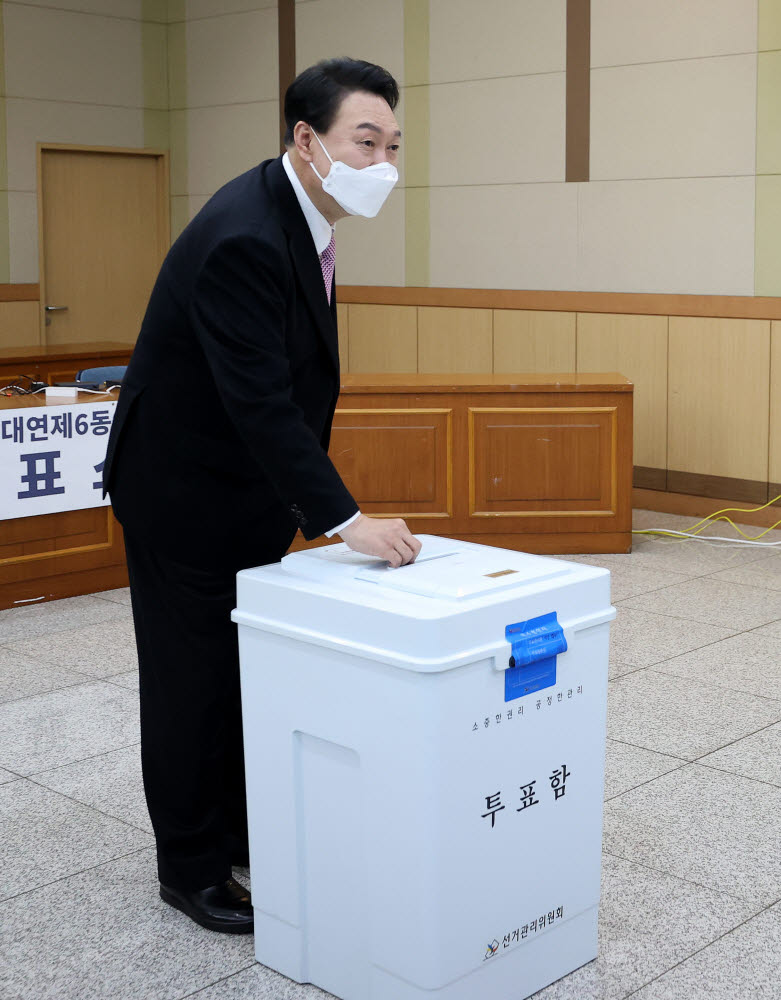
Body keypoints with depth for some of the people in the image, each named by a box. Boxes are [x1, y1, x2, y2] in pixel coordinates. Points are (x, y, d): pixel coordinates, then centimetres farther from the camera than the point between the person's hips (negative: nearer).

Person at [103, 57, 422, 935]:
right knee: (192, 680, 4)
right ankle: (191, 868, 21)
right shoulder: (242, 238, -29)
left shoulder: (297, 213, 2)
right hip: (187, 493, -9)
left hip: (250, 487, 9)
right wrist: (345, 519, -29)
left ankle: (248, 832, 31)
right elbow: (260, 401, -31)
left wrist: (305, 492, 14)